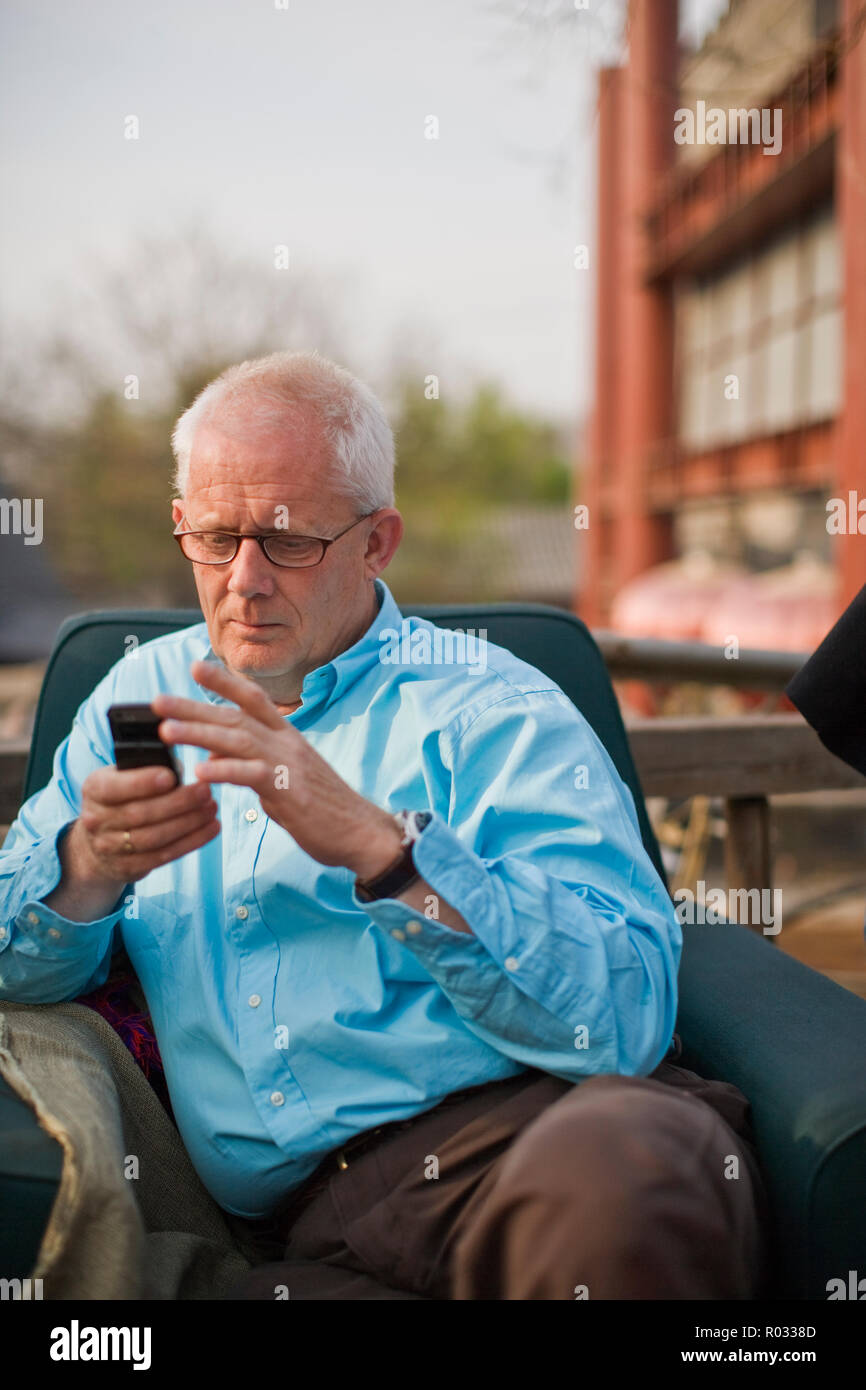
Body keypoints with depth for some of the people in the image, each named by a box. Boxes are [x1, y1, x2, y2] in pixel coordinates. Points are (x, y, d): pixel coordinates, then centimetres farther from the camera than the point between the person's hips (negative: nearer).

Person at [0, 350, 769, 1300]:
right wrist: (86, 866, -6)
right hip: (293, 1232, 2)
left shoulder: (497, 712, 2)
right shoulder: (144, 694, 19)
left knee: (617, 1177, -36)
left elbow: (627, 1014, -11)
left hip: (517, 1128, -1)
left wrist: (378, 845, -21)